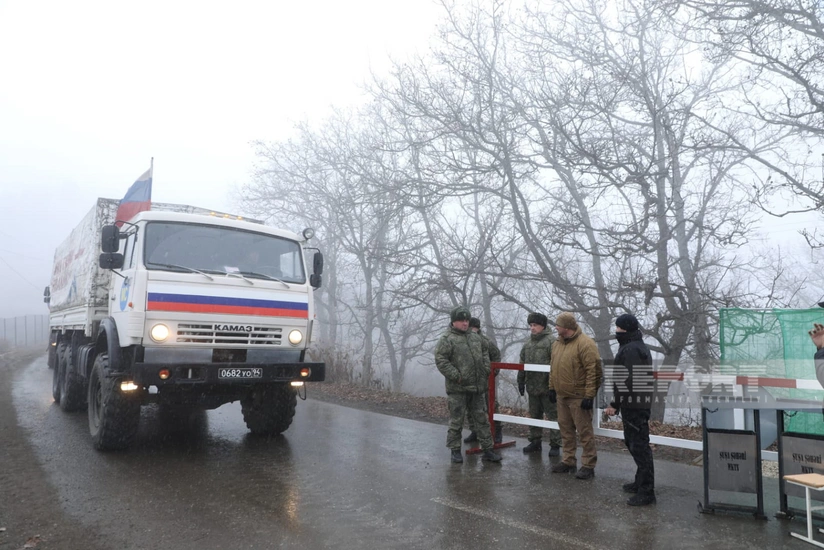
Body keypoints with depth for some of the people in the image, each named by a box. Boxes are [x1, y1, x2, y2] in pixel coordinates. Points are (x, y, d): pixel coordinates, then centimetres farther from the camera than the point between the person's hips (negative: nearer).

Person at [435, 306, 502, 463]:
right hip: (457, 388, -6)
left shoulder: (475, 338, 14)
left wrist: (485, 368, 14)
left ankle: (488, 449, 18)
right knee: (456, 421, 3)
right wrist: (456, 376, -19)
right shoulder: (447, 339, -8)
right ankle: (455, 450, 15)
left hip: (477, 387, 6)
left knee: (481, 419, 11)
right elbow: (440, 360, -16)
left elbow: (485, 350, 29)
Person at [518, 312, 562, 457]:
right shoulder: (528, 342, 14)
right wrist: (521, 381, 16)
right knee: (534, 416, 14)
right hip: (532, 387, 7)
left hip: (547, 387, -7)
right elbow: (522, 363, 20)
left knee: (553, 416, 0)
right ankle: (535, 442, 25)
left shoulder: (551, 341, -9)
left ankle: (555, 444, 7)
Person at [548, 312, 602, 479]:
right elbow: (554, 368, 19)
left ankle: (588, 465, 8)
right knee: (566, 429, 15)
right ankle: (568, 461, 26)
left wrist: (589, 395, -20)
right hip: (561, 395, 8)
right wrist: (552, 388, 15)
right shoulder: (557, 343, 11)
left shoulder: (585, 343, -16)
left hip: (579, 397, -8)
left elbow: (593, 371, -18)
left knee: (584, 431, 0)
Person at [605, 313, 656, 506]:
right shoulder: (639, 347, 18)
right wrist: (616, 403, 20)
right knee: (632, 442, 21)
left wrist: (615, 404, -19)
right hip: (640, 402, 11)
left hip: (634, 404, -11)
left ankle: (646, 491, -3)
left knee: (639, 445, -8)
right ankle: (641, 481, 32)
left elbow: (625, 381, -24)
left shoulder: (630, 350, -18)